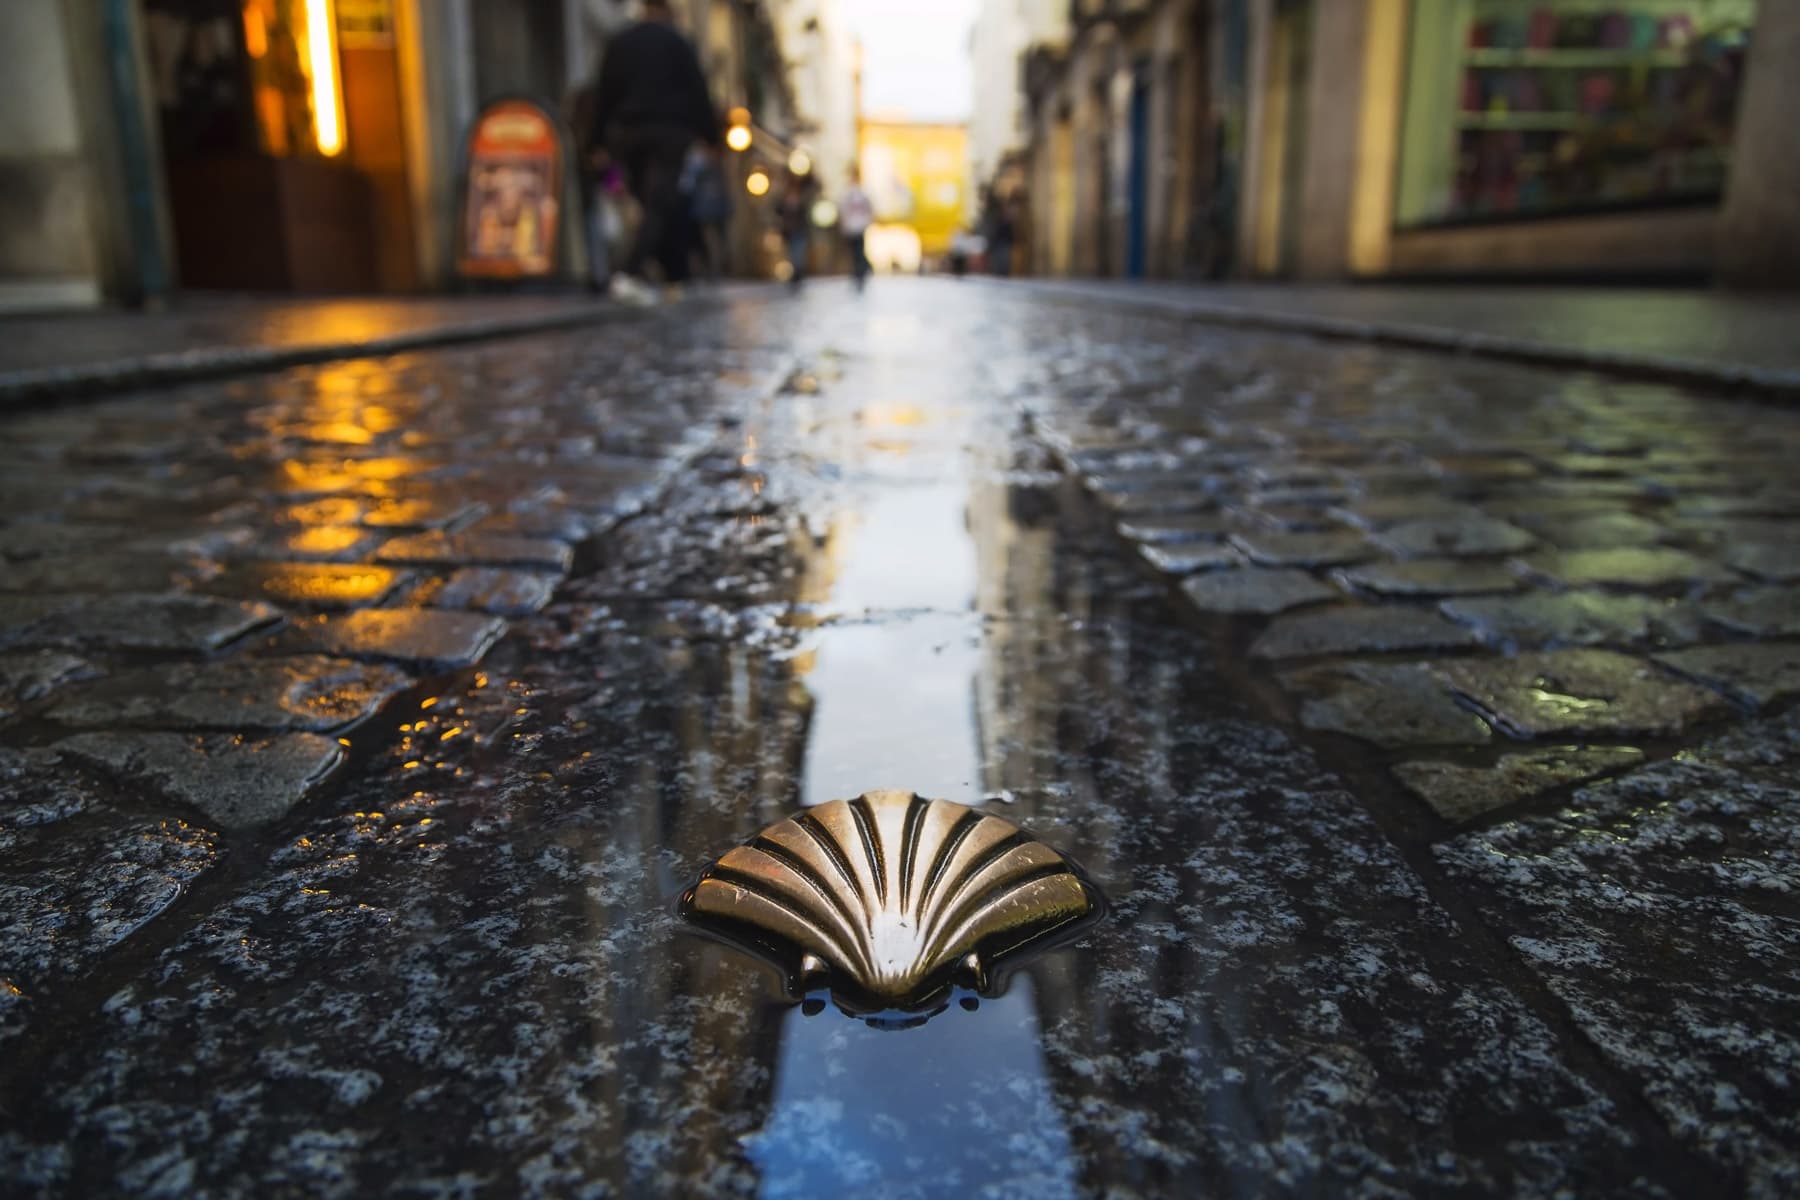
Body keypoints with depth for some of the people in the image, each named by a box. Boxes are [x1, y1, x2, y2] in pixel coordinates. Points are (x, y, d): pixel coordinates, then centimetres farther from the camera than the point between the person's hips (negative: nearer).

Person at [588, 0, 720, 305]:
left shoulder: (618, 44, 15)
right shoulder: (677, 43, 3)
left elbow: (604, 95, 14)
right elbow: (698, 92, -2)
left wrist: (599, 141, 15)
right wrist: (710, 134, 2)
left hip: (626, 131, 4)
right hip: (669, 131, -4)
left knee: (652, 203, 14)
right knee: (660, 206, -9)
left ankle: (676, 275, 13)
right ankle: (629, 274, -27)